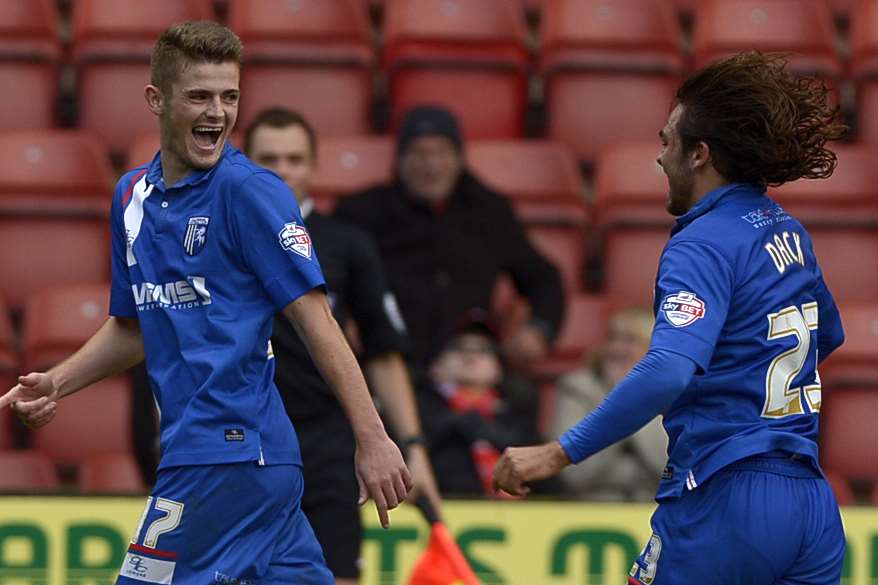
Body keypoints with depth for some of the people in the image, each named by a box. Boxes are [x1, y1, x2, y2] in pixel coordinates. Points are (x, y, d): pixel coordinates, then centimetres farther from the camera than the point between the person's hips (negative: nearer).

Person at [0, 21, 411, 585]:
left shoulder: (251, 190, -9)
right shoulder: (134, 196, 14)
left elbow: (315, 320, -13)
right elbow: (132, 327, 26)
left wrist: (373, 440, -17)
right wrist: (57, 383, 10)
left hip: (229, 450, -7)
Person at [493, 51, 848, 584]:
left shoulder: (703, 245, -12)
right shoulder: (788, 233, 13)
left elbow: (669, 371, -28)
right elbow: (828, 335, 33)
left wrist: (559, 454, -28)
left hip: (726, 504, -8)